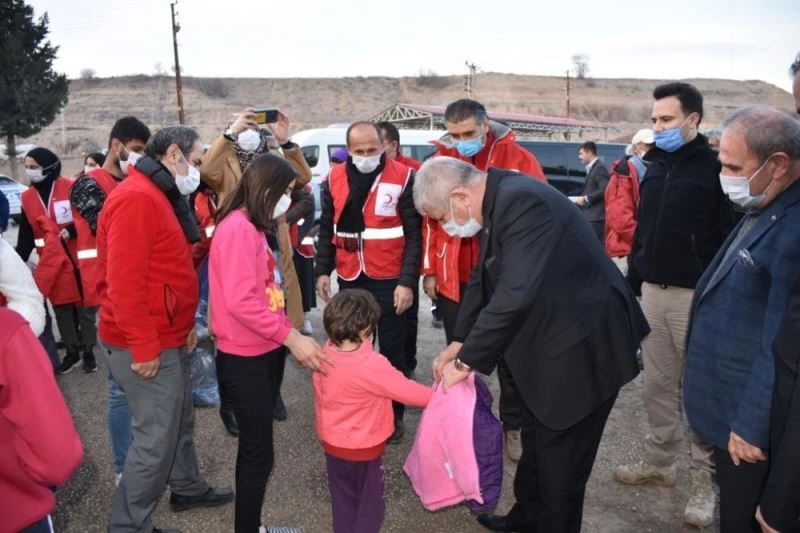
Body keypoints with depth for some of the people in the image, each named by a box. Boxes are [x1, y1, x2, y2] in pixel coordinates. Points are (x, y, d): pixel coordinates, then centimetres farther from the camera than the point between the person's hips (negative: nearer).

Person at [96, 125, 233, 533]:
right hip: (146, 346, -10)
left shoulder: (159, 196, 13)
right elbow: (124, 281, -26)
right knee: (157, 437, -1)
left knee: (180, 419, 23)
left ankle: (188, 488, 41)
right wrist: (144, 347, -23)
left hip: (166, 338, 10)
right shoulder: (136, 198, -21)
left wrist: (185, 325, 16)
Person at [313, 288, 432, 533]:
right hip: (364, 448, -5)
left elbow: (320, 398, 2)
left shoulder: (324, 356, -12)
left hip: (332, 443, 6)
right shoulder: (372, 365, -31)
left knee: (343, 498, 24)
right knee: (370, 501, 18)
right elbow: (407, 391, -21)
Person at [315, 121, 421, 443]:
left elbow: (414, 235, -9)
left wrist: (407, 281, -13)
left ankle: (394, 415, 25)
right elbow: (327, 229, 12)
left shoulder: (403, 178, -9)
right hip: (350, 280, 4)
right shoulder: (335, 179, 3)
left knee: (392, 350, 9)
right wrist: (323, 271, 7)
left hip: (389, 281, -4)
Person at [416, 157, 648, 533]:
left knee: (560, 458, 8)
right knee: (536, 443, 25)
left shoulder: (521, 201, -28)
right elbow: (483, 280, 12)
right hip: (549, 344, 10)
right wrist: (459, 342, 3)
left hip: (582, 347, -10)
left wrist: (466, 361, -24)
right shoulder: (498, 201, 3)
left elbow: (515, 295, -35)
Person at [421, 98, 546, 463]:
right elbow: (429, 219, 5)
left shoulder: (518, 159, -7)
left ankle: (513, 427, 29)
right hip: (454, 278, 2)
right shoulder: (439, 162, 1)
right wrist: (430, 271, 5)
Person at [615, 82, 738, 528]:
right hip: (653, 292, 6)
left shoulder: (715, 168, -8)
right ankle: (660, 461, 29)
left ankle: (707, 479, 17)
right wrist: (632, 283, 14)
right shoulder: (656, 166, 12)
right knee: (658, 384, 14)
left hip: (697, 296, -6)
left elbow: (731, 237, -12)